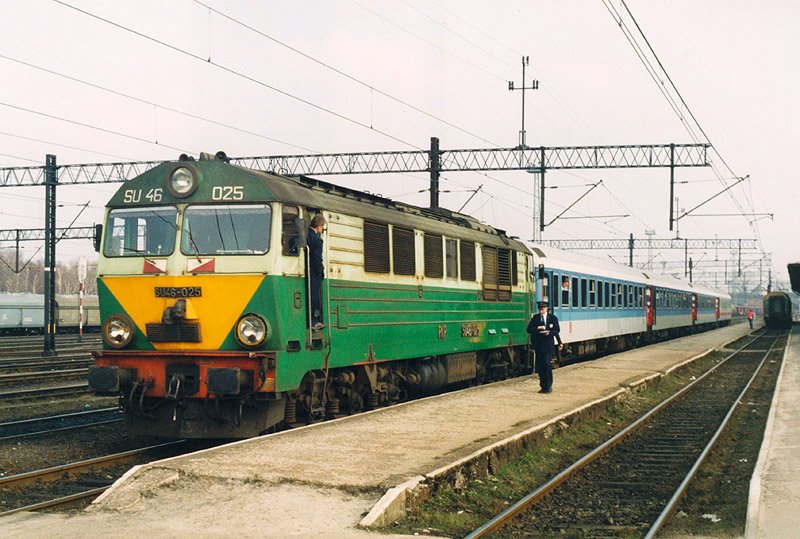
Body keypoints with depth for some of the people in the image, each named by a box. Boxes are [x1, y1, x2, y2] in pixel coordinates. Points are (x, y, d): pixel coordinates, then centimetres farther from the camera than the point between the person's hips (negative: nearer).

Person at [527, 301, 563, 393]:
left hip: (548, 345, -3)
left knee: (546, 363, -15)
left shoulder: (553, 318, 4)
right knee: (539, 366, 4)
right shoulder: (535, 318, 8)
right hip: (538, 345, 3)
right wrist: (538, 328, -17)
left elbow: (557, 330, -2)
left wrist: (549, 333, -20)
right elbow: (529, 329, -1)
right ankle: (543, 387, 13)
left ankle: (548, 386, -4)